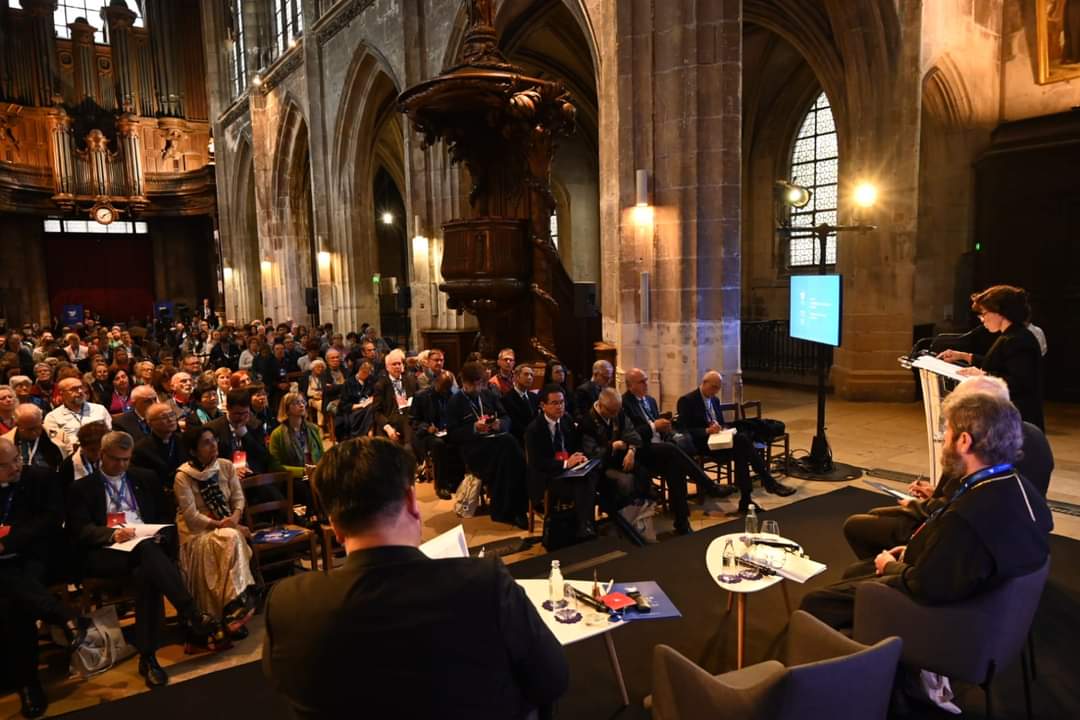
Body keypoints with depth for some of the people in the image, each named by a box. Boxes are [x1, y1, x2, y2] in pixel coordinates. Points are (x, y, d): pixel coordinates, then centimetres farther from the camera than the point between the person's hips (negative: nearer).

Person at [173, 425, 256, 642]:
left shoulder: (226, 466, 4)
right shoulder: (183, 476, -10)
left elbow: (238, 497, 4)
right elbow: (192, 517, -14)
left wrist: (235, 517, -16)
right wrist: (219, 525, -21)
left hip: (228, 526, 4)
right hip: (197, 532, -4)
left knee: (233, 539, -31)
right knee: (231, 539, -33)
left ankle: (234, 609, -26)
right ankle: (238, 604, -29)